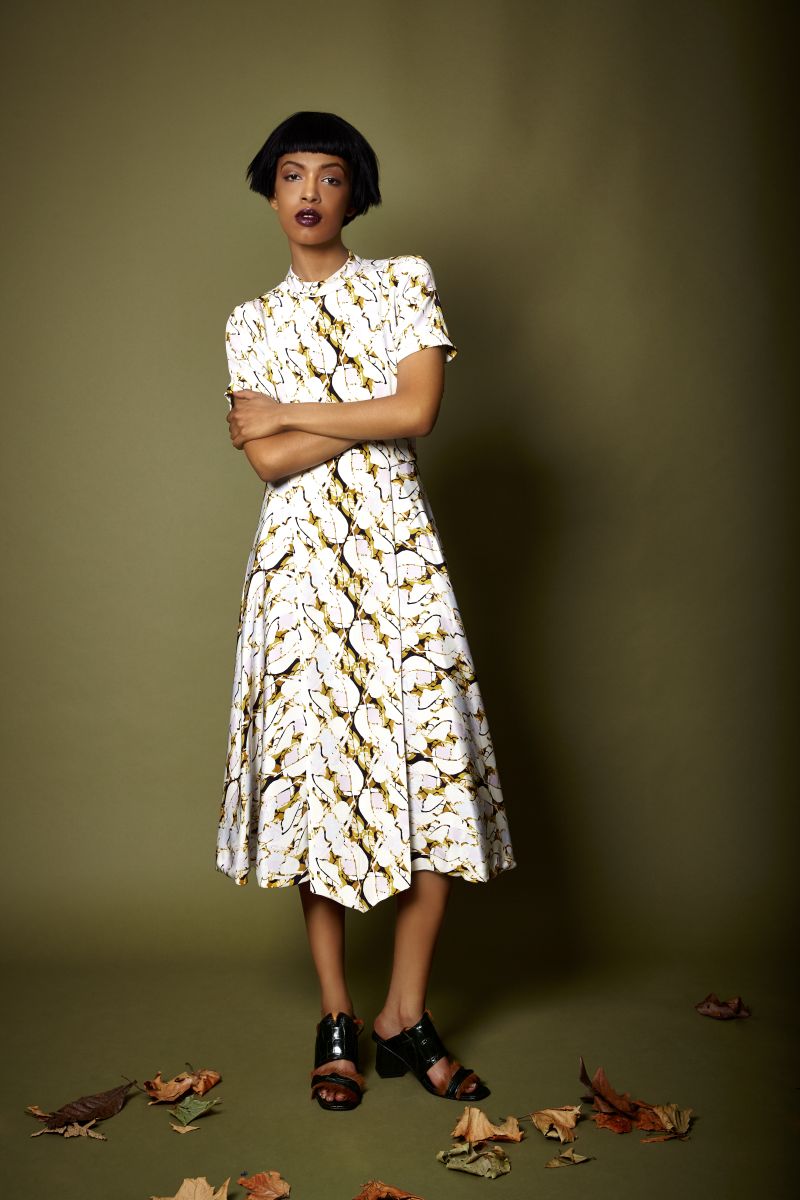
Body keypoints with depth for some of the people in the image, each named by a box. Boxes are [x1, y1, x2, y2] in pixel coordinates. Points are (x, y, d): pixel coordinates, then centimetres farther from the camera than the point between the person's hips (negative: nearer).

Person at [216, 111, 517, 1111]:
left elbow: (418, 412, -8)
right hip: (299, 559, 1)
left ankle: (405, 1015, 9)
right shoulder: (251, 322, 13)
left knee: (435, 774, -5)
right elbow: (266, 462, -2)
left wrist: (289, 415, -2)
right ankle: (335, 1017, 14)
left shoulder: (405, 282, 9)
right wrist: (375, 411, -7)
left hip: (396, 551, -1)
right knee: (312, 771, 1)